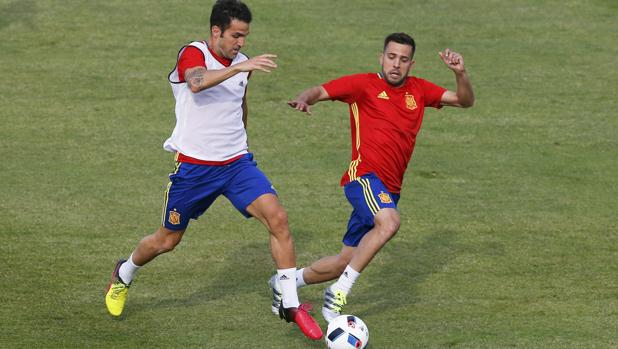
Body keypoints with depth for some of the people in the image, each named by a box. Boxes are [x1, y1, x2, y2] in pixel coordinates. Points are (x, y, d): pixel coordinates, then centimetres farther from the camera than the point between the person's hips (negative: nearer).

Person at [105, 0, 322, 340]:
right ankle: (124, 274, 43)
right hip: (193, 168, -4)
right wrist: (240, 68, -49)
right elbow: (197, 83, -38)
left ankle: (291, 305, -12)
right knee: (167, 240, 11)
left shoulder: (241, 63, 7)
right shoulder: (193, 54, -13)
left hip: (237, 163, 4)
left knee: (277, 217, -18)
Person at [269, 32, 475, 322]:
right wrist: (304, 99, -28)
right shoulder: (364, 84, 0)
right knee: (389, 222, -36)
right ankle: (340, 291, -26)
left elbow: (465, 101, 15)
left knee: (347, 261, 11)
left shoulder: (419, 91, 14)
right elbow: (320, 91, -5)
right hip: (365, 175, -7)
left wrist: (460, 74, -5)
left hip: (389, 189, 7)